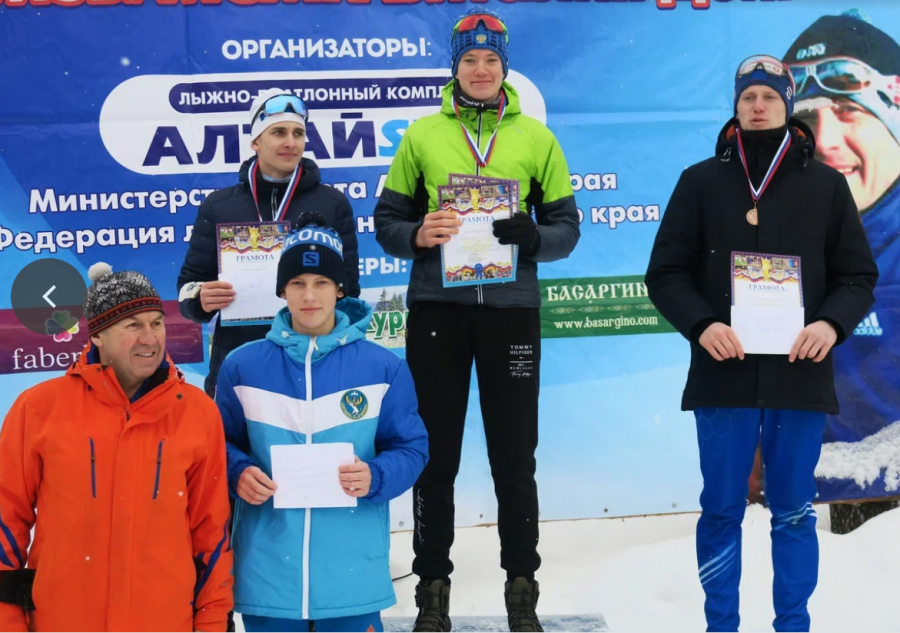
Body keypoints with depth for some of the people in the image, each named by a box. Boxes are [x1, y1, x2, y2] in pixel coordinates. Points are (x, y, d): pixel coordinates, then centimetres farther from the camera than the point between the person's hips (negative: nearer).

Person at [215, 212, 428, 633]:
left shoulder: (383, 368, 2)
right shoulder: (241, 366, 4)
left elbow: (411, 447, 5)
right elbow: (221, 444, 12)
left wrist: (375, 477, -14)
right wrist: (238, 473, -9)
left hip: (352, 571, -1)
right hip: (267, 570, 1)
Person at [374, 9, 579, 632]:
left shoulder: (536, 138, 7)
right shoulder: (422, 135, 7)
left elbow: (565, 226, 6)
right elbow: (387, 219, 7)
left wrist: (530, 237, -16)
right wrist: (418, 236, -14)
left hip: (510, 308, 0)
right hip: (437, 307, 0)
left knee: (514, 456, 5)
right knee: (436, 455, 6)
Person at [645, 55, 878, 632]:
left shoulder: (826, 185, 6)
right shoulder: (701, 182, 5)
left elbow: (859, 275, 8)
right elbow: (666, 272, 4)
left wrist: (832, 323, -12)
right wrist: (701, 324, -14)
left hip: (800, 375, 0)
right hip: (724, 374, 0)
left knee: (794, 512, 8)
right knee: (722, 510, 6)